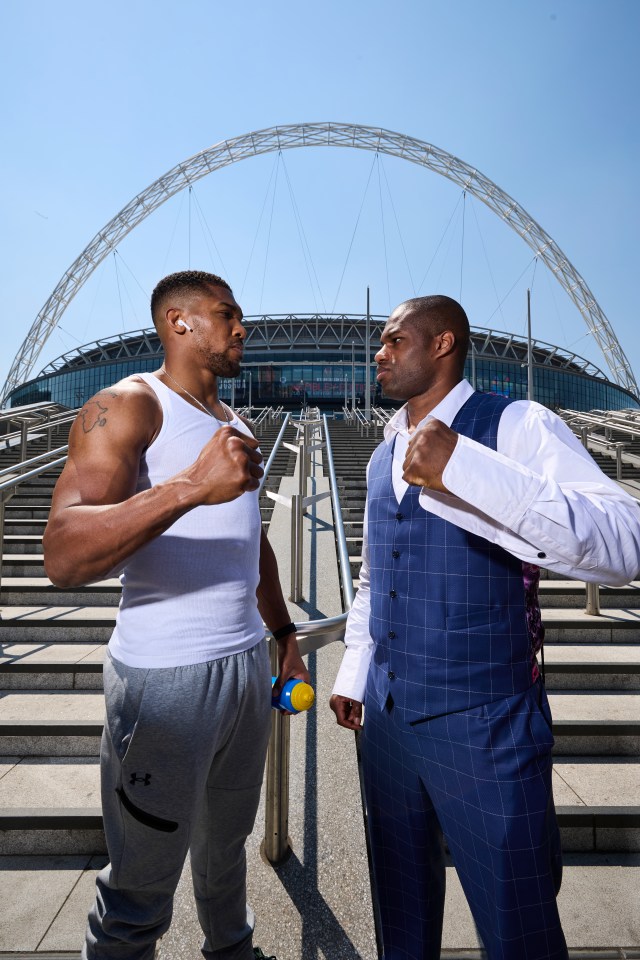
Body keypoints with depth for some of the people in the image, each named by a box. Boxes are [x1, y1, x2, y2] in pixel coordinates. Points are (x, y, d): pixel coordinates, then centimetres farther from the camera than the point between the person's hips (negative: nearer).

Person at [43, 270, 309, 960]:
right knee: (141, 890, 9)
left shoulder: (234, 425, 14)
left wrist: (283, 632, 20)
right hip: (167, 676, -7)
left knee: (227, 842, 26)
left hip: (248, 664, 8)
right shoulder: (128, 406, -12)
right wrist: (192, 485, -37)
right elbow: (64, 557, -26)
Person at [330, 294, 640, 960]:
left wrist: (465, 468, -36)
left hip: (482, 727, -6)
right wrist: (352, 675, 18)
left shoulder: (517, 426, -12)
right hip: (386, 720, 6)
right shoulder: (382, 458, 9)